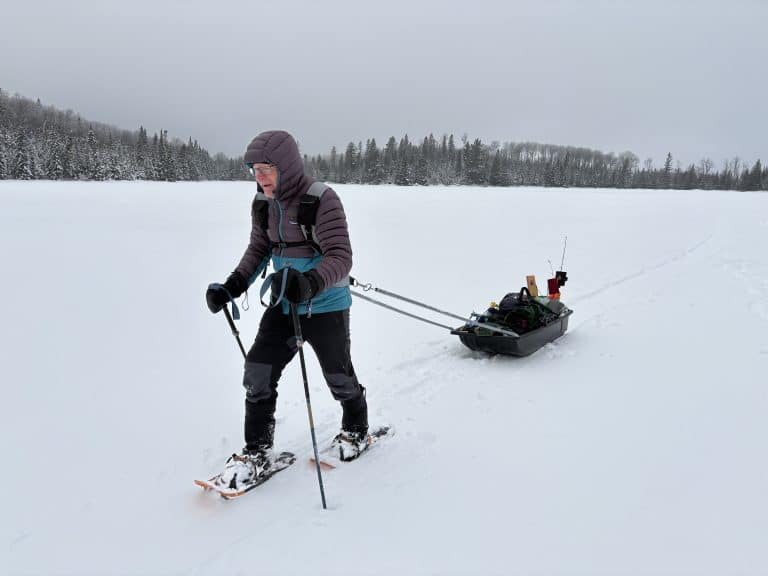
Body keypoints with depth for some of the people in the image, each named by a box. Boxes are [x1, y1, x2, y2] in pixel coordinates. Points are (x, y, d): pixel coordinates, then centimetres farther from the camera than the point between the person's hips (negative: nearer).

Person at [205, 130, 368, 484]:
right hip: (282, 304, 6)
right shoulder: (263, 205, -1)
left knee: (338, 376, 12)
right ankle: (257, 451, 16)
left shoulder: (322, 200, -22)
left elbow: (340, 257, -27)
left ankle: (356, 429, 41)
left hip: (325, 306, -5)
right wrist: (232, 286, -2)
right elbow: (258, 250, 10)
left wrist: (311, 283, -45)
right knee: (258, 371, 0)